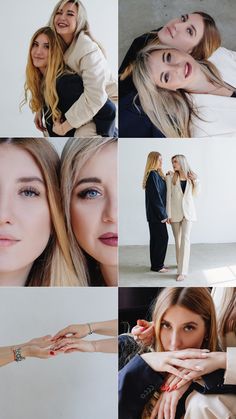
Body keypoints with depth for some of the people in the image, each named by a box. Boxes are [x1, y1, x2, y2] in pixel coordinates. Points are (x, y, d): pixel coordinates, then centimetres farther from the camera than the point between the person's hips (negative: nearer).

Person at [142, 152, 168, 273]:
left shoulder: (156, 174, 14)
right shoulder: (153, 175, -16)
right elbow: (156, 196, -18)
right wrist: (163, 214, -15)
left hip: (154, 214, 9)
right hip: (156, 213, -9)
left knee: (156, 238, 13)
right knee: (162, 237, -3)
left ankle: (156, 264, 21)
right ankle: (157, 265, 5)